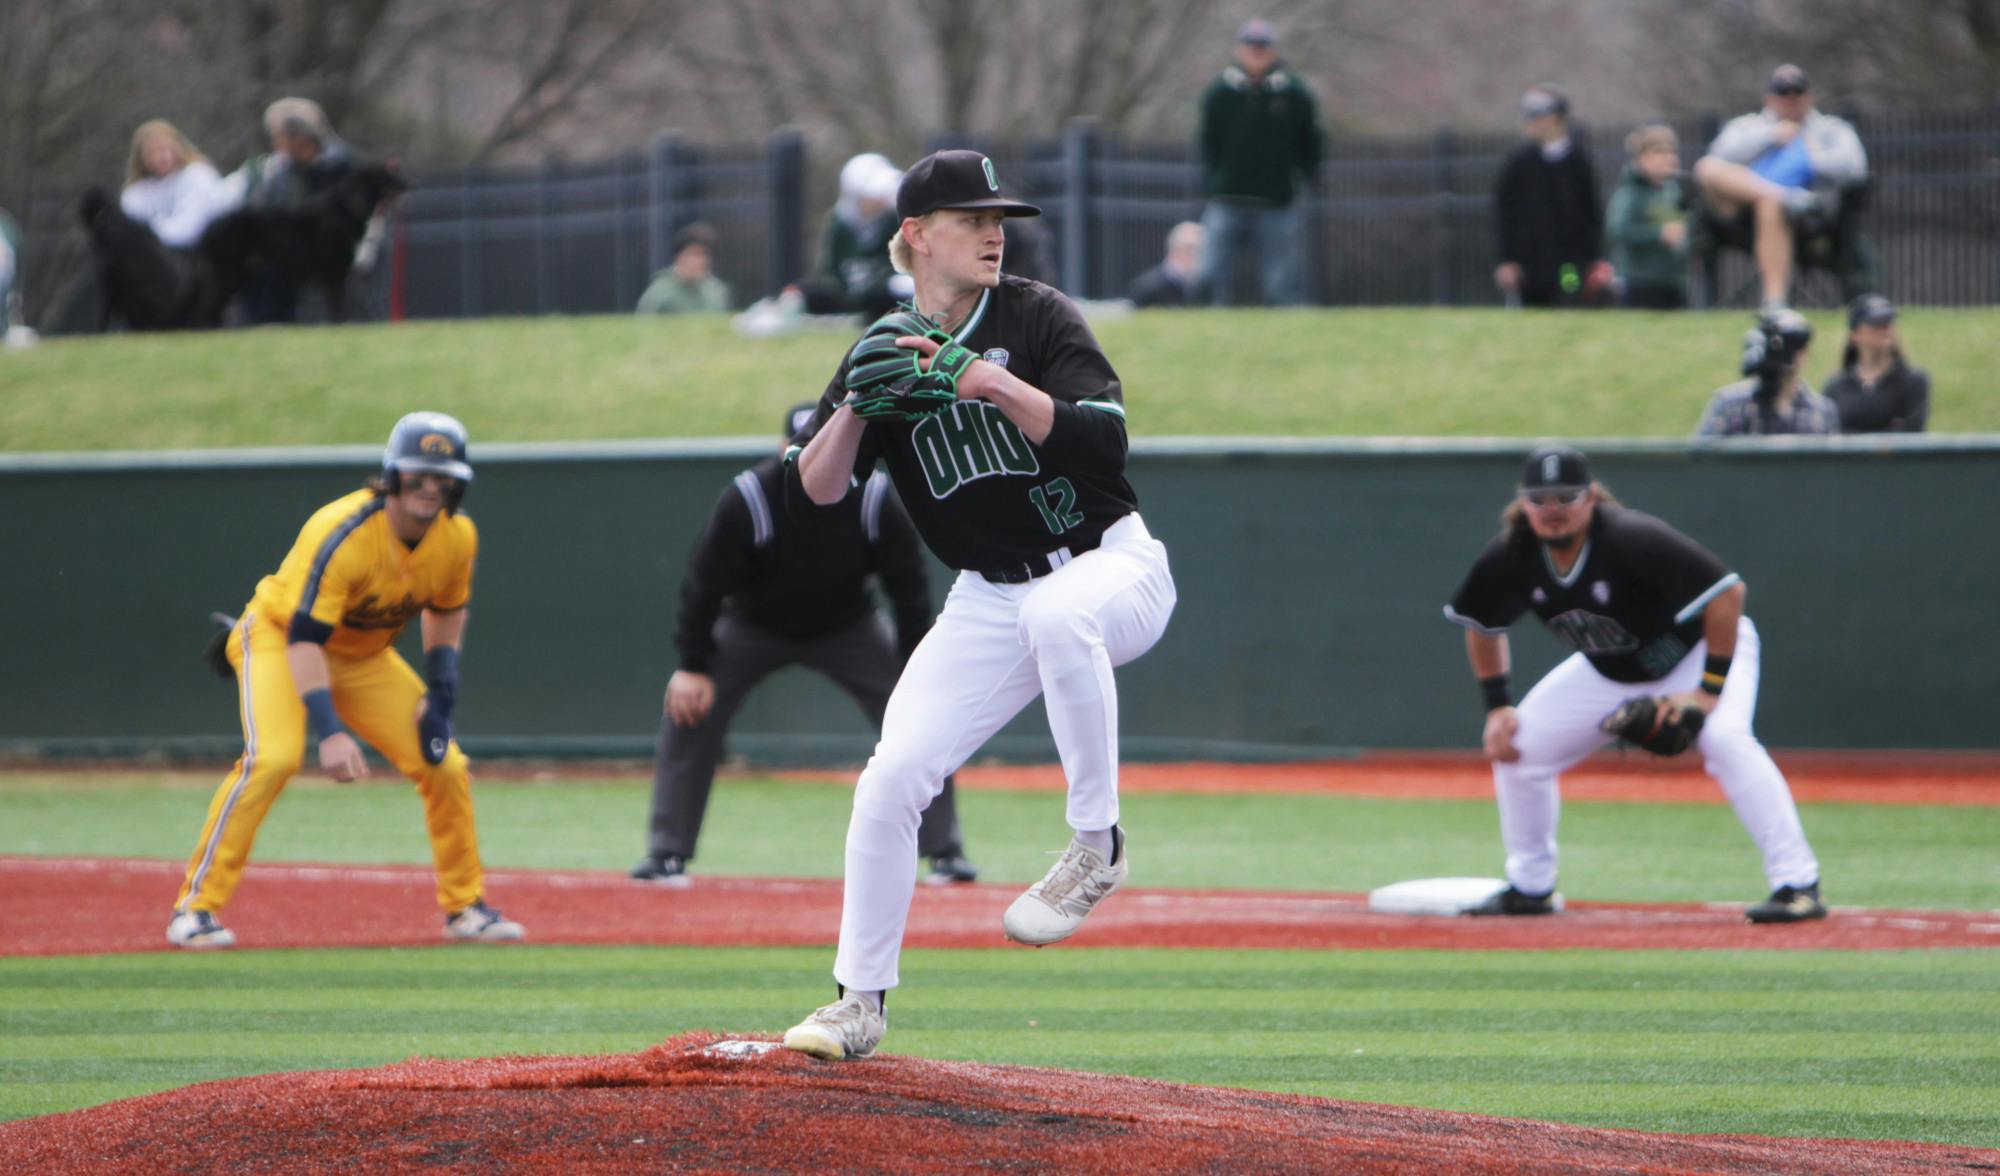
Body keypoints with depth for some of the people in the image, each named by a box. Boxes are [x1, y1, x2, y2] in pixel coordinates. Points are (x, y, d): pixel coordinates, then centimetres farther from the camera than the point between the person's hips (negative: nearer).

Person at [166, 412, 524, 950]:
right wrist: (328, 732, -45)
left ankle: (465, 906, 18)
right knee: (274, 758, -30)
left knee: (447, 767, -2)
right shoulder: (344, 535, -33)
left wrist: (440, 692, -4)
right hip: (280, 637, -6)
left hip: (364, 657, 6)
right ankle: (196, 907, -25)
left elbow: (446, 610, 9)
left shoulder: (458, 538, -13)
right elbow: (304, 639, -35)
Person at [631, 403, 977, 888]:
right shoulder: (747, 500, -30)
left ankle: (944, 852, 1)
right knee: (688, 711, -15)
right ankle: (667, 855, -5)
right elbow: (704, 581, -21)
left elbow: (909, 585, -13)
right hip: (753, 626, -1)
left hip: (847, 628, 1)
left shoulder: (874, 499, -24)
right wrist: (692, 666, -21)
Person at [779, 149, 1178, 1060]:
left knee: (1054, 612, -41)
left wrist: (995, 385, -32)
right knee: (890, 779, -7)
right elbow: (819, 487, -4)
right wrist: (856, 406, -22)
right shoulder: (884, 351, 2)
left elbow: (1104, 433, -21)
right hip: (989, 603, 4)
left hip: (1111, 566, -4)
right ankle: (860, 1002, 8)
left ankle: (1096, 844, -28)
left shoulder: (1036, 317, -8)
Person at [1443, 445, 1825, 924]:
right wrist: (1497, 705, -3)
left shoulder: (1634, 539, -36)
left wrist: (1709, 690, -34)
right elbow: (1481, 625, 4)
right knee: (1516, 745, 2)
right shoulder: (1511, 557, -18)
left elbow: (1727, 593, -36)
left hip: (1699, 650, -6)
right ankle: (1530, 887, 20)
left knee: (1723, 737, -33)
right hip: (1608, 671, 6)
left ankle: (1797, 885, -31)